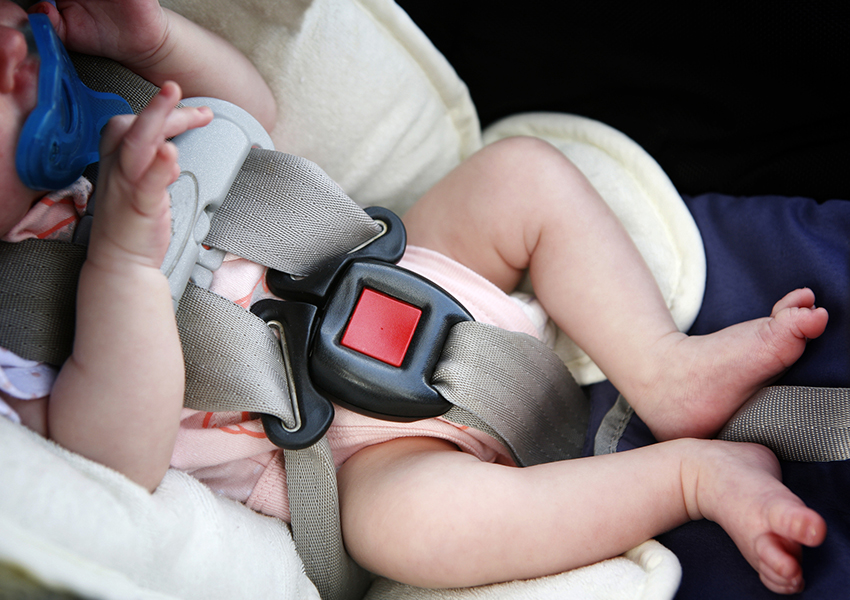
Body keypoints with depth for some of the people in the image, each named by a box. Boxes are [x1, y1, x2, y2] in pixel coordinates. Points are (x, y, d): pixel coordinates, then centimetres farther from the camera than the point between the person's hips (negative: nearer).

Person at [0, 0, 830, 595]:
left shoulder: (87, 134, 6)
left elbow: (252, 112, 16)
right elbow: (115, 463, -33)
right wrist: (125, 246, -43)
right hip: (360, 445, -7)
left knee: (523, 172, 1)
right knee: (404, 513, -39)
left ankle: (664, 372, -5)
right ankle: (687, 470, -18)